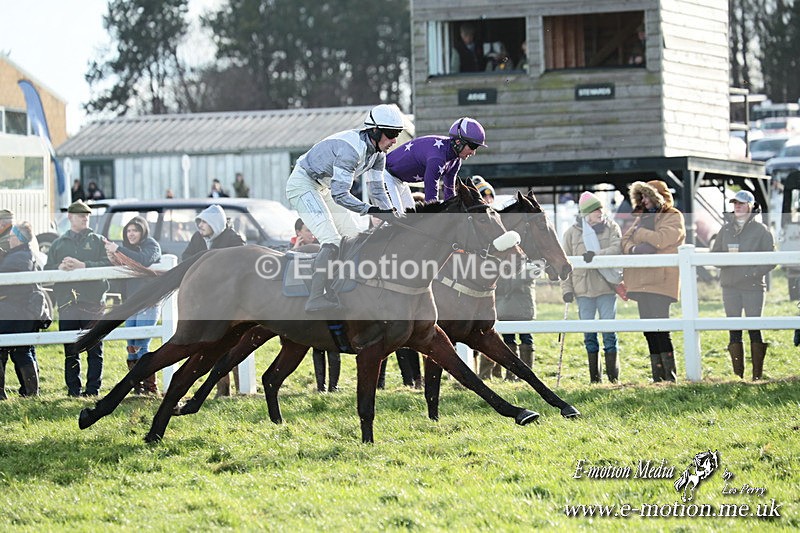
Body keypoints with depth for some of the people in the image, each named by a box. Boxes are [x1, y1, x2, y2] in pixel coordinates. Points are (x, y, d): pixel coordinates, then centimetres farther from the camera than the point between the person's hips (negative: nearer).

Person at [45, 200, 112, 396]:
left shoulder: (98, 241, 9)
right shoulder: (58, 244, 16)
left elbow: (108, 264, -5)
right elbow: (47, 270, 10)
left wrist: (83, 265, -15)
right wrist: (60, 268, -11)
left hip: (92, 302, -2)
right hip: (67, 303, 2)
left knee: (94, 349, -2)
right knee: (70, 350, 4)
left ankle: (93, 389, 1)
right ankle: (73, 390, 8)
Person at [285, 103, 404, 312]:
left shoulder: (377, 152, -2)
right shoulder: (352, 148, -32)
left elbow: (377, 189, 3)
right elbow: (339, 194, -34)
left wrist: (393, 215, -11)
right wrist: (372, 211, -35)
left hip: (322, 187, 10)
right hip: (302, 185, -10)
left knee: (352, 236, 8)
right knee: (332, 242, -22)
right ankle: (315, 299, -27)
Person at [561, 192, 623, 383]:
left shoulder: (611, 227, 4)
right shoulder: (572, 232, 6)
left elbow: (617, 249, -11)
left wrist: (596, 254, -25)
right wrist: (566, 289, 0)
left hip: (607, 287, -1)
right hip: (583, 288, 1)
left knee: (609, 330, -2)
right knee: (589, 332, 6)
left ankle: (613, 376, 4)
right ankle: (594, 377, 13)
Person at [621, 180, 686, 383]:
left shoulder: (673, 218, 0)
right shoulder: (643, 218, 23)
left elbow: (661, 239, -17)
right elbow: (626, 240, 15)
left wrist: (639, 232, -3)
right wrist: (633, 248, -8)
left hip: (660, 281, -8)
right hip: (641, 281, 8)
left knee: (660, 329, -14)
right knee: (649, 330, 7)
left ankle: (670, 376, -12)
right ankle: (657, 377, 10)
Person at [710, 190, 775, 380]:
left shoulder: (761, 230, 1)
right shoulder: (726, 229, 12)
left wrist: (754, 272, -15)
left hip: (753, 286, -3)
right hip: (730, 286, 3)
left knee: (755, 329, -3)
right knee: (734, 331, 2)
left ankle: (758, 375, 2)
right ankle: (737, 376, 5)